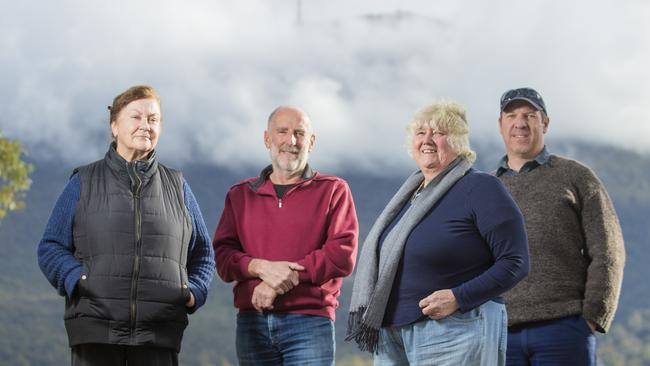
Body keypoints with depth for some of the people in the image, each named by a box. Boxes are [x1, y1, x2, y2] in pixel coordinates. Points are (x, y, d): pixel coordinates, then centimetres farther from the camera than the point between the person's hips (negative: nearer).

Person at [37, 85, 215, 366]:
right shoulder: (84, 183, 11)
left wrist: (194, 291, 2)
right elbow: (51, 248, 9)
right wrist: (76, 280, -11)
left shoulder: (177, 187, 17)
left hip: (159, 334, 2)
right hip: (96, 330, -2)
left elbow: (203, 253, 22)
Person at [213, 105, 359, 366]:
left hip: (309, 324, -3)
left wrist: (285, 278, -12)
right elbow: (222, 256, 5)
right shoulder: (240, 195, 15)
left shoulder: (333, 191, 7)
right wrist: (262, 267, -15)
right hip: (251, 322, 3)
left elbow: (343, 254, -5)